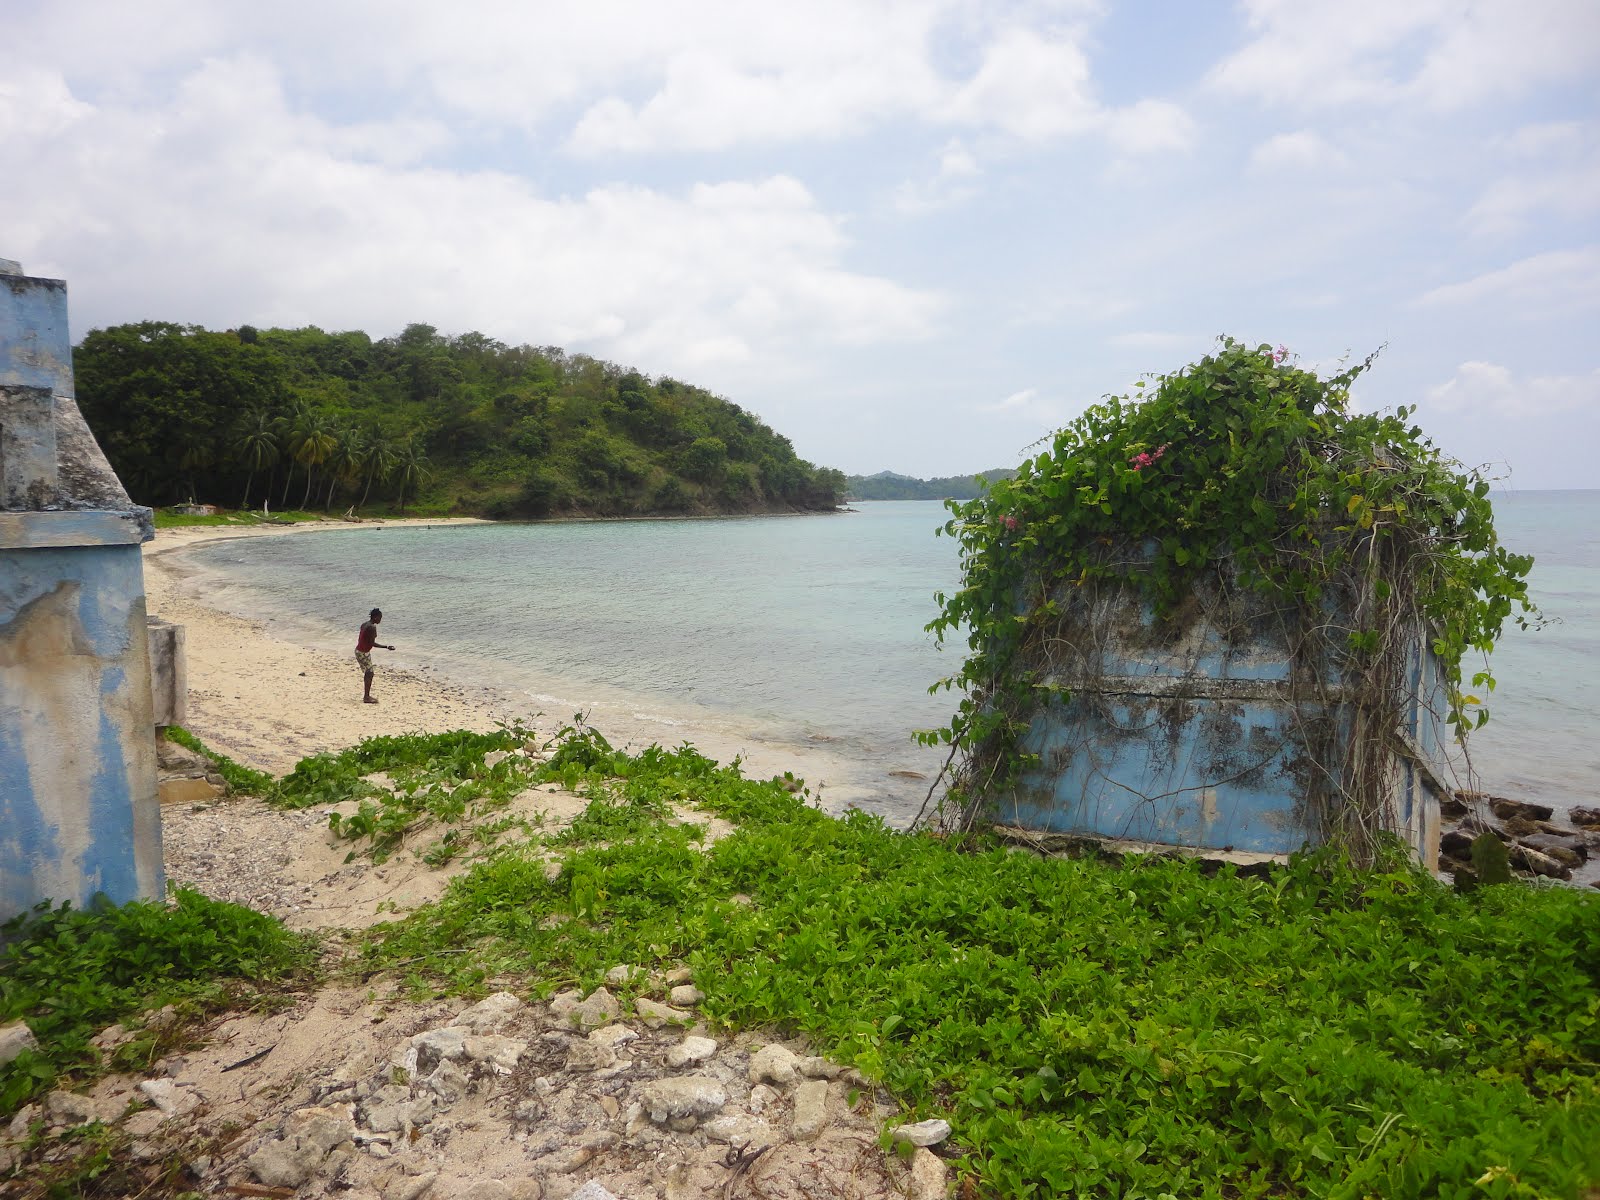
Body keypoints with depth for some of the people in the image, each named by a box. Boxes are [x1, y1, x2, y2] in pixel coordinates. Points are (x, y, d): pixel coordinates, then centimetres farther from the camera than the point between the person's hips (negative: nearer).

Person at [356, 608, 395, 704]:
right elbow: (372, 643, -23)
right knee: (369, 674, 1)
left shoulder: (364, 624, 8)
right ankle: (366, 698, 5)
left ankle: (367, 696, 27)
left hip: (358, 650, 9)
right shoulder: (372, 627, -20)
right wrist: (386, 647, -20)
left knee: (367, 673, 18)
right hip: (364, 653, -9)